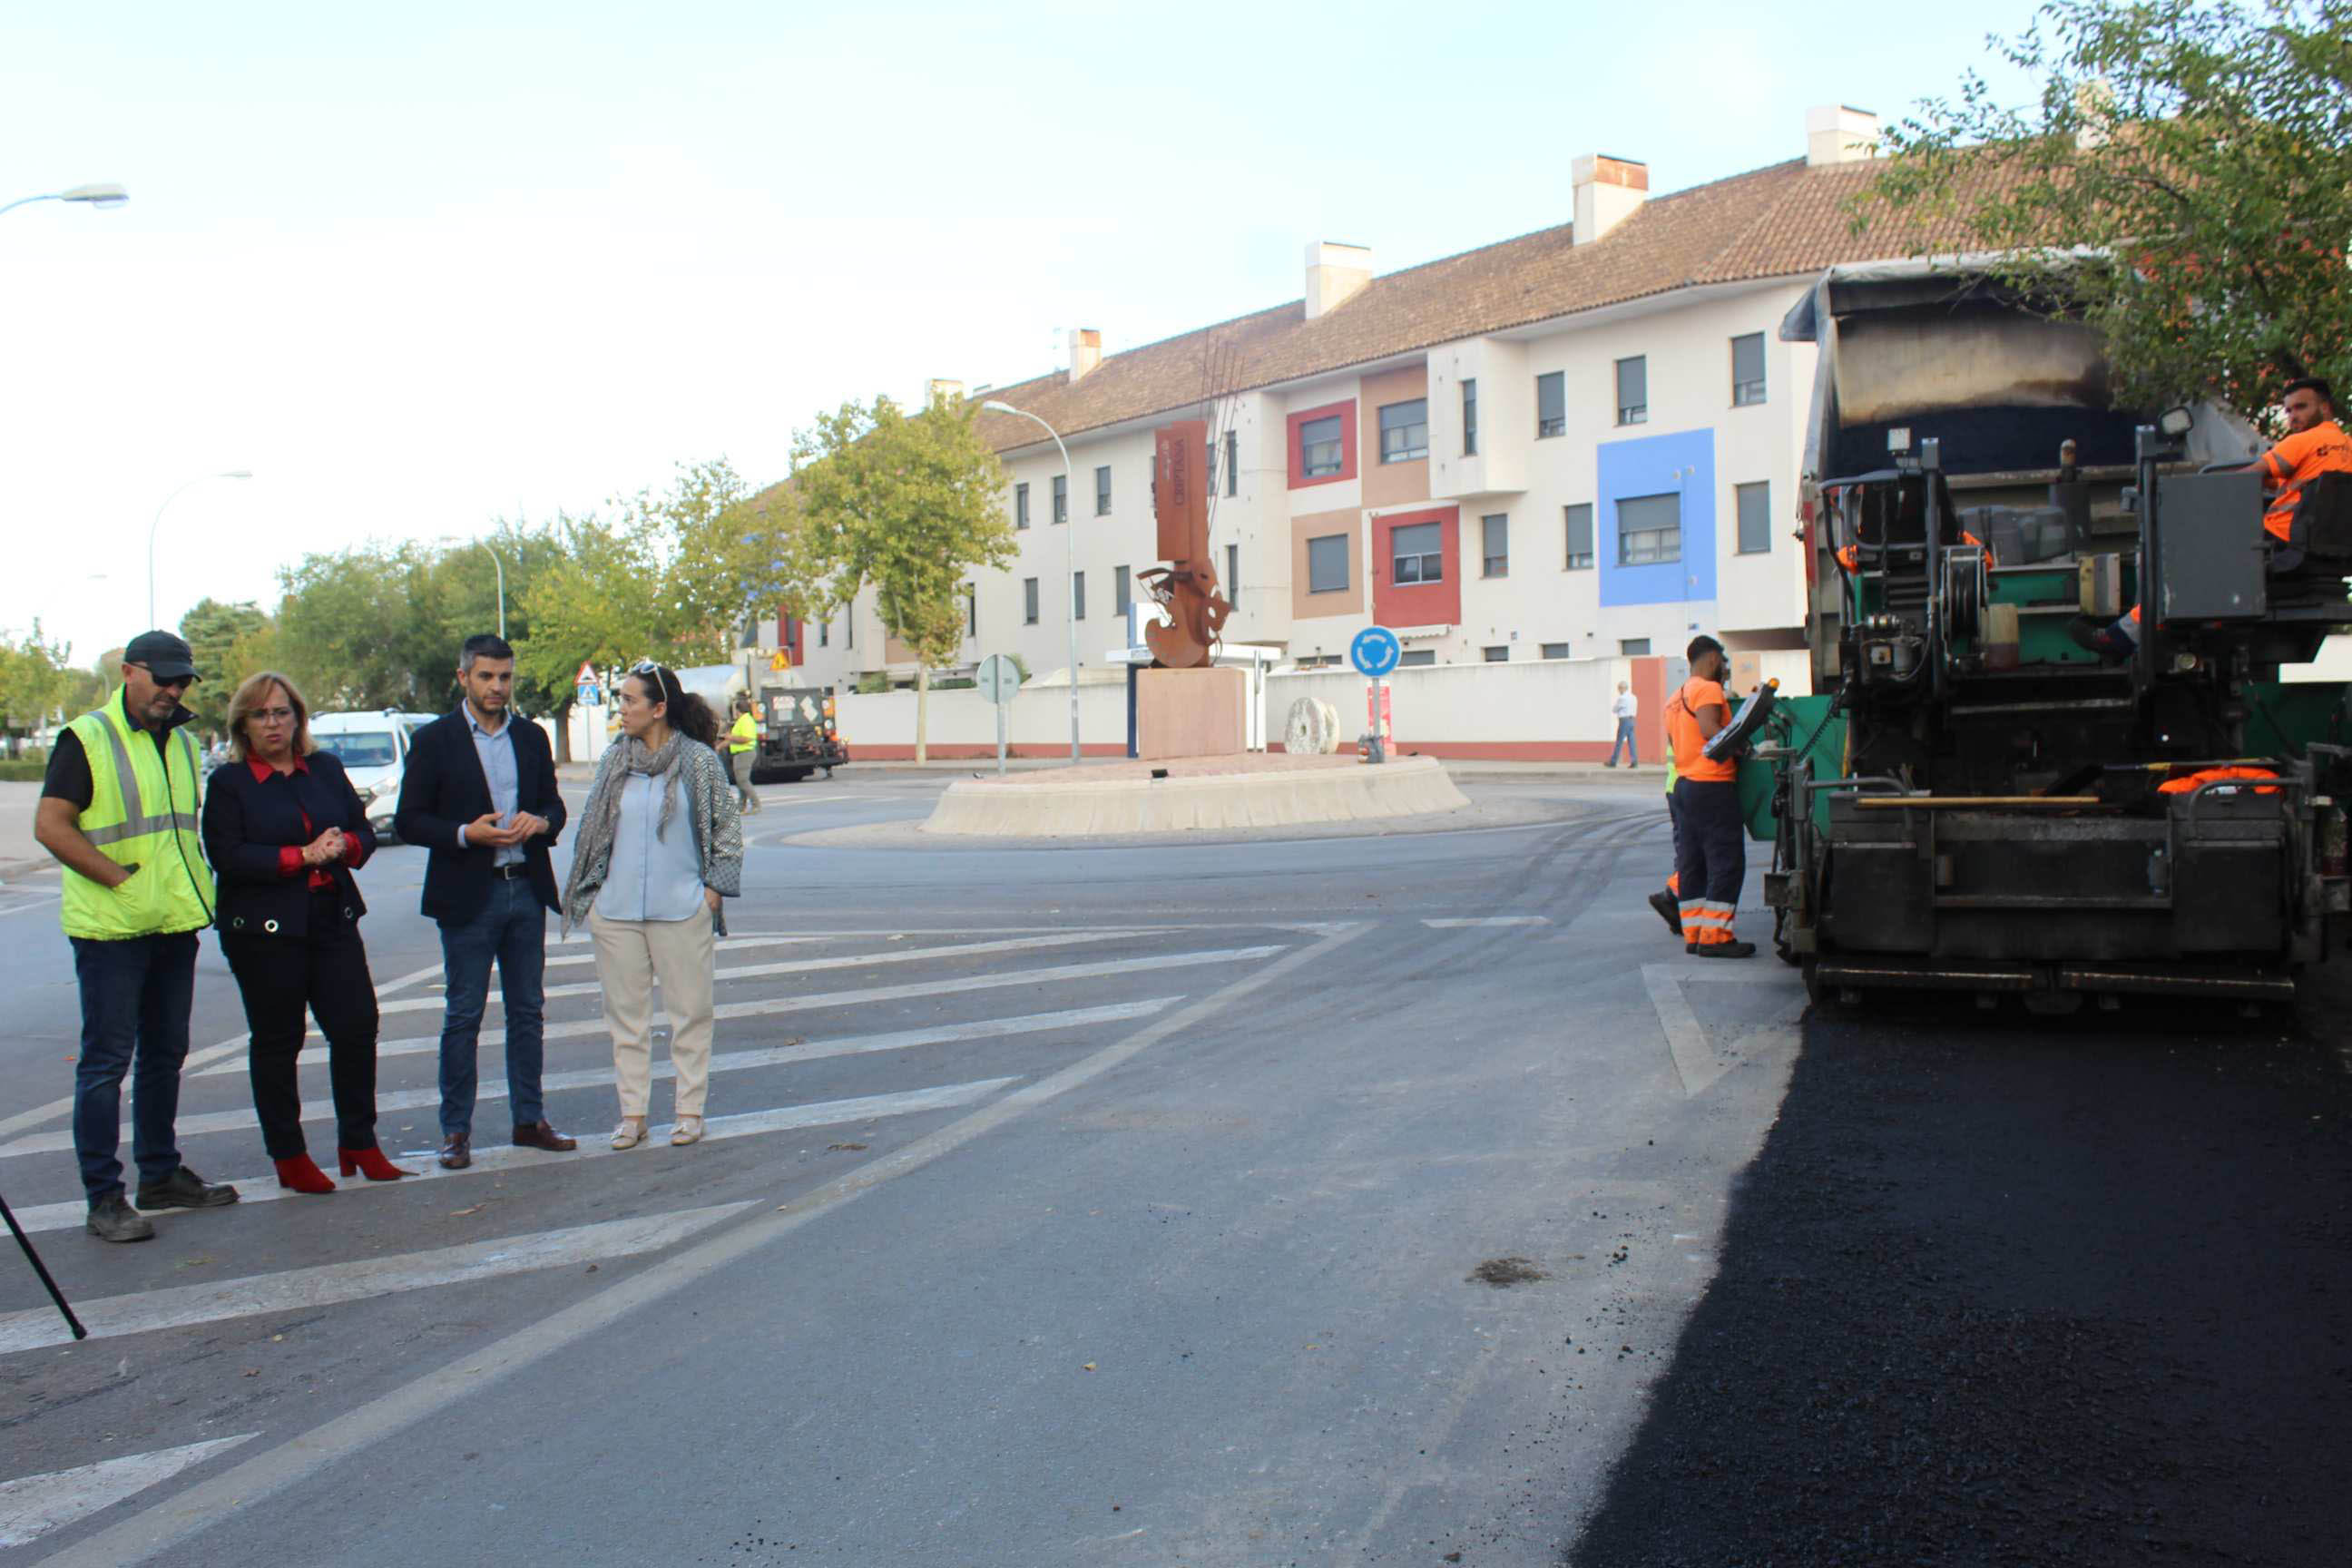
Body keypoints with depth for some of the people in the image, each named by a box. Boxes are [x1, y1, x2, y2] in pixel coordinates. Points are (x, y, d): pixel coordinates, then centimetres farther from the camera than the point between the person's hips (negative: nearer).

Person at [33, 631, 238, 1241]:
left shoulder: (181, 741, 14)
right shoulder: (86, 739, -8)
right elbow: (50, 826, -15)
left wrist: (190, 886, 10)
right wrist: (121, 879, -18)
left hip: (175, 924, 7)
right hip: (110, 928, -7)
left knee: (165, 1054, 14)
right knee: (107, 1059, -3)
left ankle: (160, 1174, 26)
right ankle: (104, 1198, 2)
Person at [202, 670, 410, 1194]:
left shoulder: (327, 769, 12)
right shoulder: (227, 783, -1)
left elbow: (364, 831, 12)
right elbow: (227, 856, -13)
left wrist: (342, 846, -11)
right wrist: (301, 856, -17)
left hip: (333, 920, 4)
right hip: (265, 930, -4)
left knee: (357, 1026, -1)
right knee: (277, 1042, 5)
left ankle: (359, 1143, 14)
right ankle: (288, 1157, 17)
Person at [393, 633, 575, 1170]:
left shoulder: (532, 737, 10)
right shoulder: (434, 740, -3)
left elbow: (553, 804, 16)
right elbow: (408, 821, -4)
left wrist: (539, 822, -7)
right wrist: (466, 834, -19)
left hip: (526, 889, 4)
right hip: (468, 896, -4)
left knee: (528, 1013, 10)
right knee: (463, 1016, 1)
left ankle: (529, 1119, 19)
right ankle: (456, 1130, 10)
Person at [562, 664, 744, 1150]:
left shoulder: (700, 761, -3)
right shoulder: (614, 760, 7)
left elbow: (728, 829, 2)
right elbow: (591, 828, 14)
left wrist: (712, 890, -4)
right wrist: (589, 891, 9)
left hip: (682, 910, -3)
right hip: (616, 910, 3)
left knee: (689, 1012, 4)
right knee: (626, 1015, 8)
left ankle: (690, 1111, 15)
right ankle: (632, 1114, 18)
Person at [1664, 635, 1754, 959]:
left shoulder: (1676, 698, 19)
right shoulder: (1709, 689, -10)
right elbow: (1709, 728, -26)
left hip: (1684, 784, 10)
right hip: (1712, 785, -10)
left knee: (1692, 862, 10)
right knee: (1726, 862, -7)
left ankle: (1693, 933, 11)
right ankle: (1714, 936, -10)